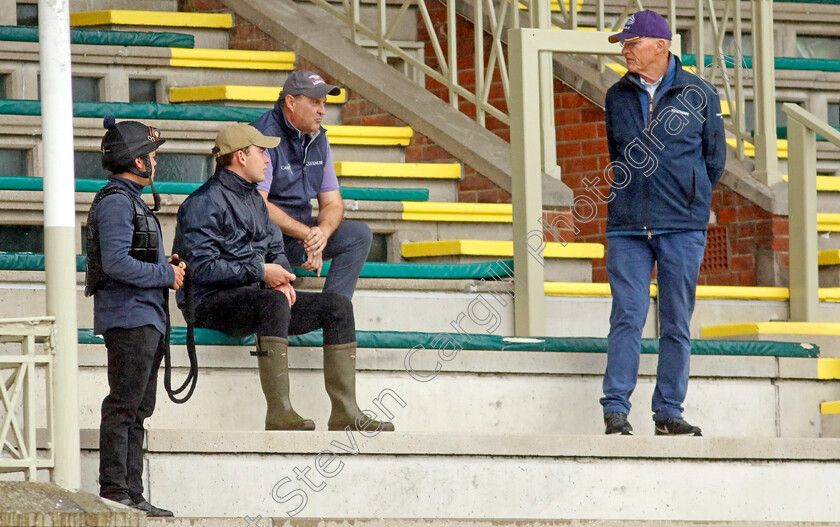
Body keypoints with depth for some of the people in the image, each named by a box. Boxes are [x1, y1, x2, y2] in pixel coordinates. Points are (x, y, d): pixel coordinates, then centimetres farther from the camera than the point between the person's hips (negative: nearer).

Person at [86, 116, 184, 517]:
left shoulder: (130, 201, 21)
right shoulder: (115, 202, -12)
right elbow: (116, 263, -22)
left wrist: (165, 265, 12)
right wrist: (166, 275, -13)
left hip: (147, 320, 11)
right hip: (129, 318, -11)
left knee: (137, 411, 10)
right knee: (123, 407, -10)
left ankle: (131, 494, 12)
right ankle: (114, 492, -11)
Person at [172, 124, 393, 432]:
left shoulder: (254, 199, 19)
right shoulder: (205, 203, -11)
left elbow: (275, 249, 22)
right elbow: (202, 268, -20)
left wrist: (280, 277, -2)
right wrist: (261, 271, -18)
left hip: (257, 297, 9)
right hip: (211, 302, -9)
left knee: (338, 307, -3)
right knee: (274, 302, -39)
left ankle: (345, 412, -8)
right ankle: (279, 412, -43)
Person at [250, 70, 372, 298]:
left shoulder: (318, 140, 10)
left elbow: (333, 203, 11)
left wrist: (322, 232, -14)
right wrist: (307, 234, -24)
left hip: (300, 234, 8)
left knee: (359, 234, -5)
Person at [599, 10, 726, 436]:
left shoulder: (699, 94, 2)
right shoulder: (617, 97, 10)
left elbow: (714, 159, 10)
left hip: (683, 227, -1)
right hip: (628, 226, 1)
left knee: (677, 325, 3)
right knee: (626, 318, -7)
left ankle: (669, 413, 9)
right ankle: (616, 409, -6)